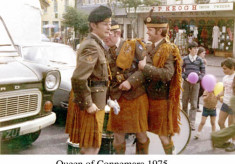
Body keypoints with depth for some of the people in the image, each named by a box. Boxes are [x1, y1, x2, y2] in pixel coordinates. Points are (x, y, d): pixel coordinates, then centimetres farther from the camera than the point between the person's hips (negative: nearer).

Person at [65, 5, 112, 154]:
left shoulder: (96, 45, 13)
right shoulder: (91, 47, -20)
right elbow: (78, 78, -29)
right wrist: (88, 104, -23)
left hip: (95, 103, 10)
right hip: (92, 106, -10)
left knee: (88, 146, 21)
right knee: (93, 147, 0)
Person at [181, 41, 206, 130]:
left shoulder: (200, 60, 1)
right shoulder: (185, 59, 0)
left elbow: (203, 72, 5)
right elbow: (181, 70, 4)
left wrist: (198, 79, -11)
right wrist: (185, 78, -11)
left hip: (196, 83, 0)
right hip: (186, 83, 0)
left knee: (194, 104, 0)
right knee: (184, 102, 8)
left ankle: (192, 123, 3)